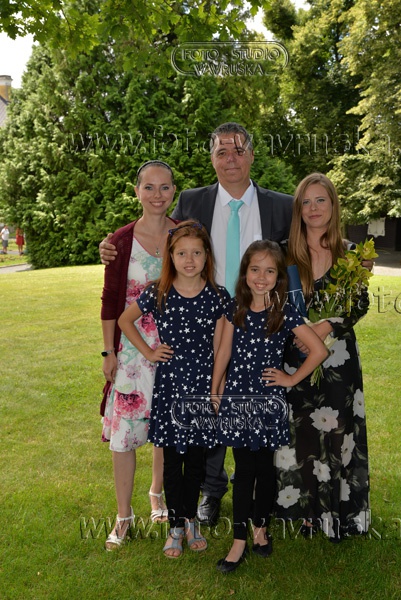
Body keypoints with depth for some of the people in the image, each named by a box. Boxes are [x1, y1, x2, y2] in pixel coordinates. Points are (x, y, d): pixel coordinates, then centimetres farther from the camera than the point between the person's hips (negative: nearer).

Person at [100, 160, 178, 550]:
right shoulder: (122, 240, -5)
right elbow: (110, 301, -2)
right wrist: (109, 352, -3)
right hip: (133, 347, -1)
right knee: (124, 429, 1)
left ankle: (158, 493, 39)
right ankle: (124, 515, 19)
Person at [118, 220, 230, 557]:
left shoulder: (217, 297, -4)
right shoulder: (157, 294, -6)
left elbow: (218, 348, 0)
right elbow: (124, 320, 9)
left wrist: (218, 388, 0)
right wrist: (147, 352, 1)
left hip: (203, 387, 1)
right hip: (169, 385, 0)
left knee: (197, 459, 13)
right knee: (172, 460, 10)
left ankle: (191, 520, 34)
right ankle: (176, 526, 28)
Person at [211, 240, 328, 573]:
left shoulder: (285, 312, -8)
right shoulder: (237, 307, 2)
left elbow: (319, 350, -8)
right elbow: (224, 351, 7)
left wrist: (292, 378, -5)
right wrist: (214, 389, 8)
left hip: (267, 400, -2)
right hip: (237, 397, 2)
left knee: (264, 467, 11)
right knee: (243, 469, 7)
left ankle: (261, 527, 32)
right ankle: (240, 540, 16)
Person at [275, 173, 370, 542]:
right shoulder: (286, 254, 0)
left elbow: (361, 304, 1)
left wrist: (328, 326, -15)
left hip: (337, 355, 0)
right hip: (295, 356, 0)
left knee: (335, 431, 5)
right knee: (300, 432, 7)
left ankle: (337, 511, 23)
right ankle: (308, 509, 25)